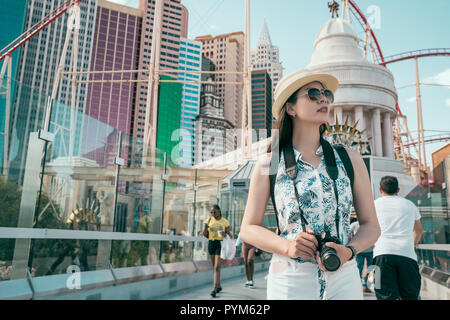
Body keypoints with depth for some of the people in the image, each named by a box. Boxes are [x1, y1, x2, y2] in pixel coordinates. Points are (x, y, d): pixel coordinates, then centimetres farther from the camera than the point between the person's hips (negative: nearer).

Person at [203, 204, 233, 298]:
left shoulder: (225, 222, -2)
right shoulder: (209, 220, 5)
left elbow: (230, 235, 2)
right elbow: (205, 235, 7)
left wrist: (225, 234, -20)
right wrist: (205, 227, -13)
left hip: (220, 244, -4)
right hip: (211, 243, 4)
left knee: (217, 267, -12)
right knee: (214, 266, 12)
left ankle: (215, 288, -12)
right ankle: (219, 286, 26)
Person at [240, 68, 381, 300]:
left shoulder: (350, 159, 3)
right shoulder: (268, 164, -2)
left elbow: (371, 225, 6)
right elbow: (249, 228, 1)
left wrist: (348, 251, -13)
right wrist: (287, 246, -15)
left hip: (343, 279, 2)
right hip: (290, 280, -1)